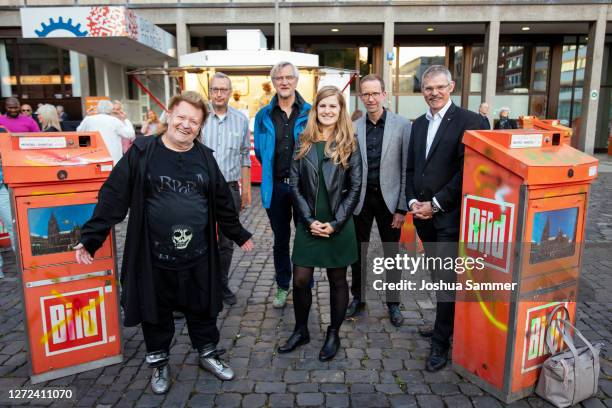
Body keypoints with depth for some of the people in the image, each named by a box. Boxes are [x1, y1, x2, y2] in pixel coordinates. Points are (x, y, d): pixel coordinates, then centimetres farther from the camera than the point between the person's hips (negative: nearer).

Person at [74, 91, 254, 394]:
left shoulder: (205, 157, 3)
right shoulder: (142, 152, -8)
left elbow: (222, 202, 11)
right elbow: (113, 197, -8)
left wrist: (239, 235, 17)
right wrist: (90, 238, -10)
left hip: (198, 256, 3)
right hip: (153, 256, -2)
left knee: (202, 309, 18)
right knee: (156, 313, 15)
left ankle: (208, 353, 41)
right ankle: (159, 363, 39)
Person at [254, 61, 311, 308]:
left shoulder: (310, 113, -2)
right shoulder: (264, 116, 4)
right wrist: (273, 171, 13)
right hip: (276, 186, 2)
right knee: (280, 239, 13)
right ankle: (282, 287, 28)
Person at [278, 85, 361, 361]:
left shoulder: (349, 145, -2)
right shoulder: (303, 143, 4)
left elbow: (355, 188, -5)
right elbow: (294, 185, 1)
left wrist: (335, 223, -11)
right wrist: (309, 220, -8)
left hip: (338, 226, -2)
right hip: (308, 225, 2)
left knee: (337, 281, 10)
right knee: (300, 281, 5)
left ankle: (333, 334, 29)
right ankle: (300, 330, 29)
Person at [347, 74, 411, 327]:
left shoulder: (402, 125, -5)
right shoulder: (353, 128, 1)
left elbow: (407, 169, -5)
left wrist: (402, 207, -8)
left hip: (389, 198, -2)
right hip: (360, 198, 2)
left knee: (392, 253, 11)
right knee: (357, 251, 12)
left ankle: (393, 302, 29)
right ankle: (358, 297, 31)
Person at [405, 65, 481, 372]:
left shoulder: (468, 121, -8)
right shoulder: (418, 124, 14)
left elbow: (465, 171, -14)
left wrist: (435, 204, -14)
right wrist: (413, 202, 0)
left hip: (449, 216, -6)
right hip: (423, 216, 6)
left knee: (446, 281, -2)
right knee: (438, 277, 17)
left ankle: (441, 342, 11)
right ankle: (445, 326, 34)